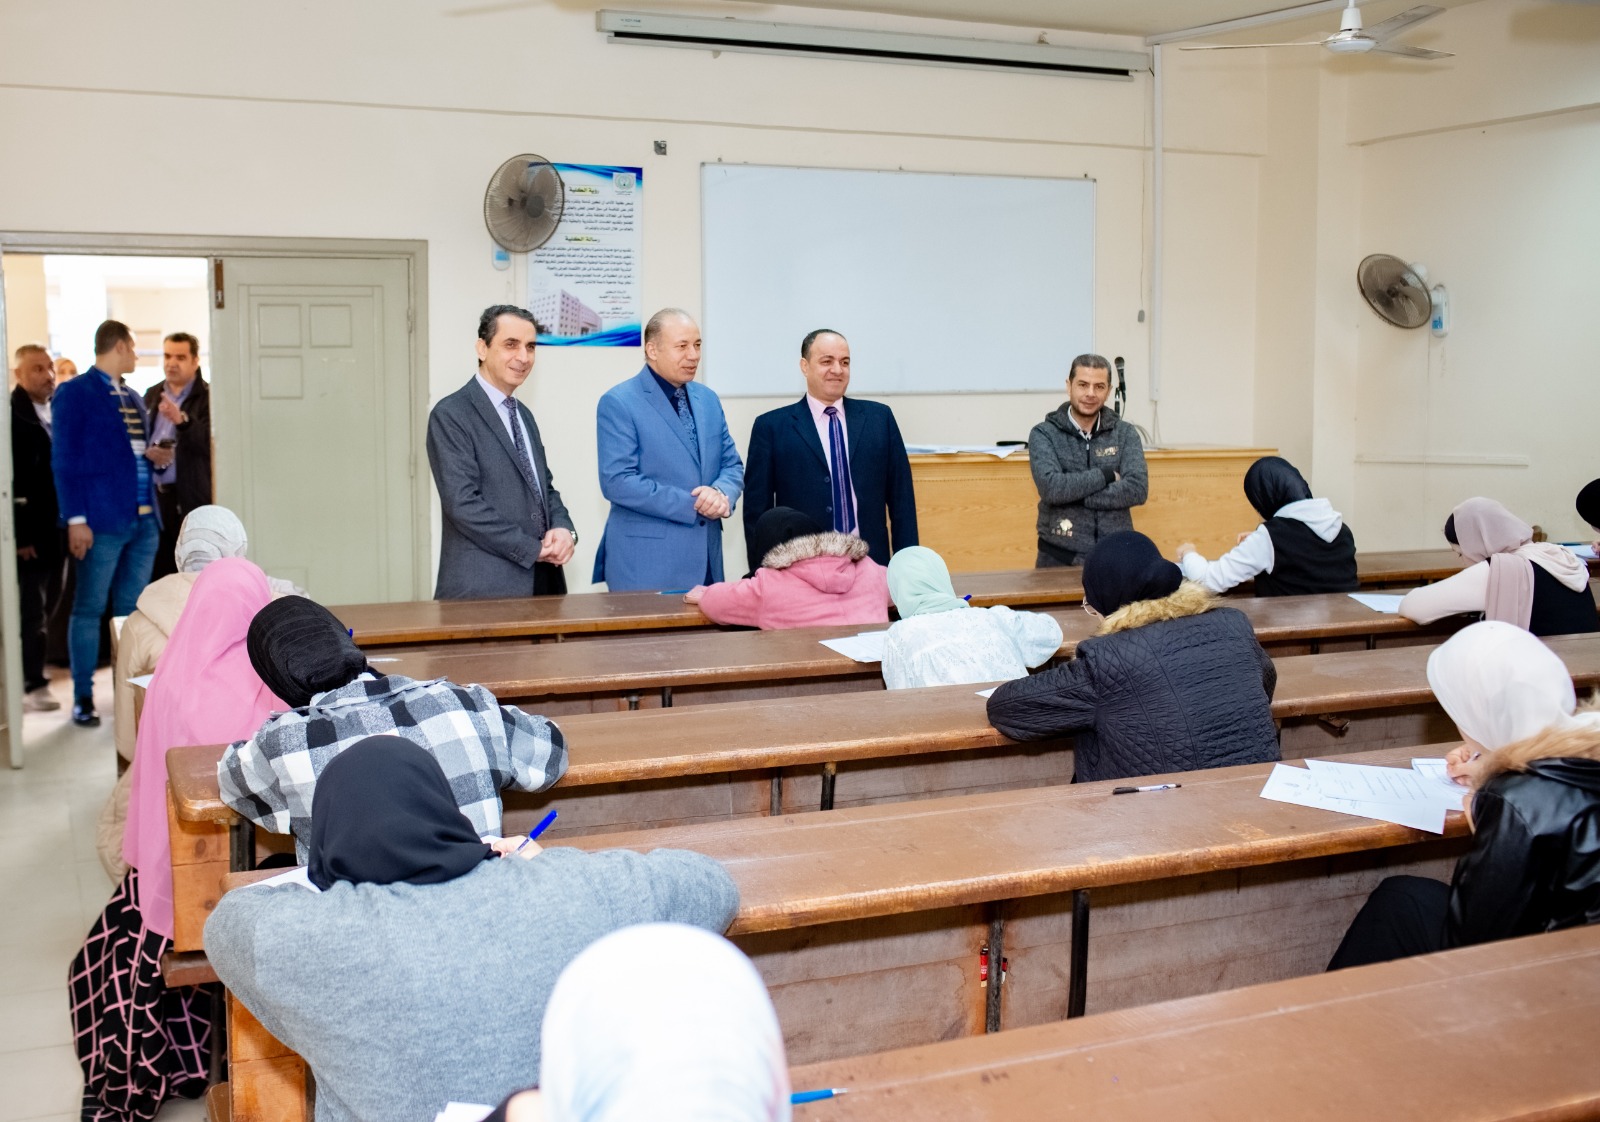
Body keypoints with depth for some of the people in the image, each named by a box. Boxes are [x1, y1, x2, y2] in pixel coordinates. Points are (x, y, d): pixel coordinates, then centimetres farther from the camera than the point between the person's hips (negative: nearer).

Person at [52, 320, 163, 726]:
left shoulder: (133, 398, 18)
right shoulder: (75, 394, -2)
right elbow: (64, 460, -7)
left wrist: (154, 454, 7)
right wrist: (76, 519, -13)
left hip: (143, 520, 6)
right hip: (102, 521, -6)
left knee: (131, 610, 9)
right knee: (90, 609, -1)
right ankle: (83, 699, 5)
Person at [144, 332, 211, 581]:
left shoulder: (208, 397, -3)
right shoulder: (152, 395, 16)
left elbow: (210, 441, -16)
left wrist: (182, 419, -31)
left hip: (192, 499, -5)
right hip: (154, 495, 5)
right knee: (156, 572, 6)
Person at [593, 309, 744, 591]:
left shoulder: (708, 400, 13)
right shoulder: (619, 403, -8)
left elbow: (732, 465, 15)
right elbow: (617, 482, -16)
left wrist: (721, 494, -10)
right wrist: (693, 505, -17)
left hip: (706, 560, 6)